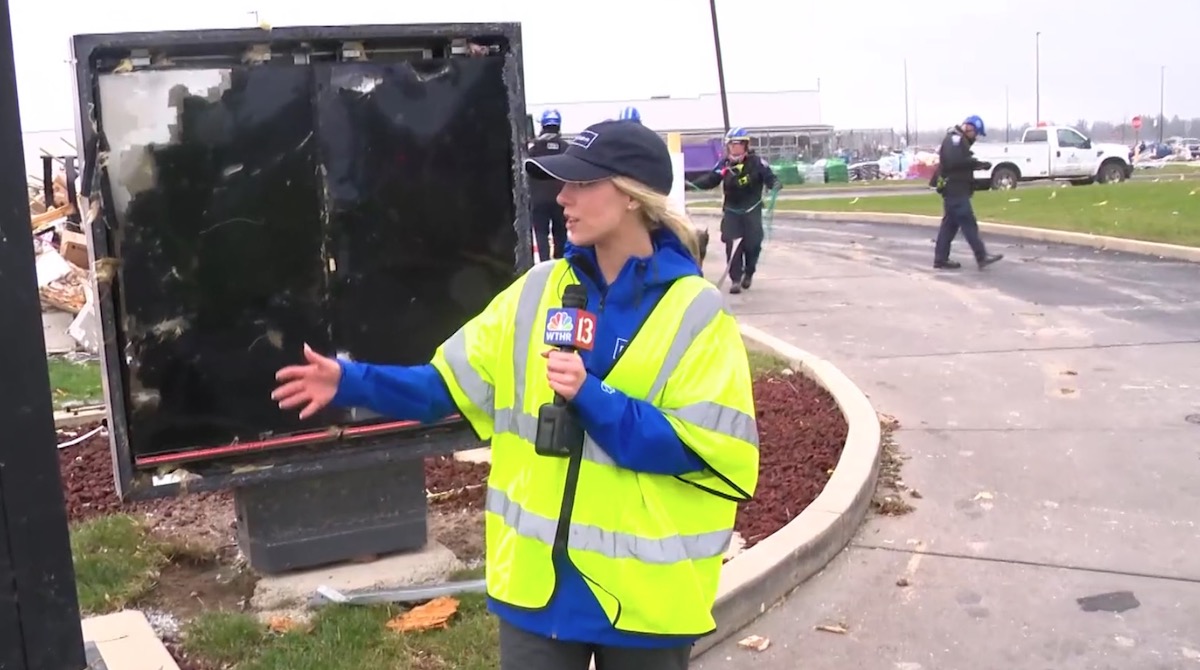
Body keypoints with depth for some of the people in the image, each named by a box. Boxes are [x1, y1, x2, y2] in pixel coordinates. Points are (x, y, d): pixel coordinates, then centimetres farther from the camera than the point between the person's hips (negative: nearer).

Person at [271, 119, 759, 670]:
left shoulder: (698, 314, -10)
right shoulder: (536, 292, 2)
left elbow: (712, 451, -16)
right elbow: (450, 384, 3)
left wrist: (592, 400, -24)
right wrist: (351, 382, -10)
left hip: (645, 590, -2)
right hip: (537, 577, 3)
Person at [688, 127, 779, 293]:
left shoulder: (756, 162, -9)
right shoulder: (724, 165, -3)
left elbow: (769, 177, -10)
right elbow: (710, 180, -2)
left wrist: (775, 183, -32)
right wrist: (693, 184, -16)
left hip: (752, 210, -1)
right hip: (731, 211, 1)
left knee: (752, 244, 3)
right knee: (732, 245, -8)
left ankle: (748, 273, 28)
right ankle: (735, 280, -2)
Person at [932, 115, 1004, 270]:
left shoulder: (959, 140, 22)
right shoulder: (954, 138, -12)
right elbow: (954, 161, -25)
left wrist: (977, 164, 0)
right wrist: (976, 163, -16)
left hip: (955, 189, 11)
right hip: (955, 188, -11)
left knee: (950, 223, 11)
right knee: (968, 223, -11)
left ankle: (941, 259, 13)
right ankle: (982, 257, -12)